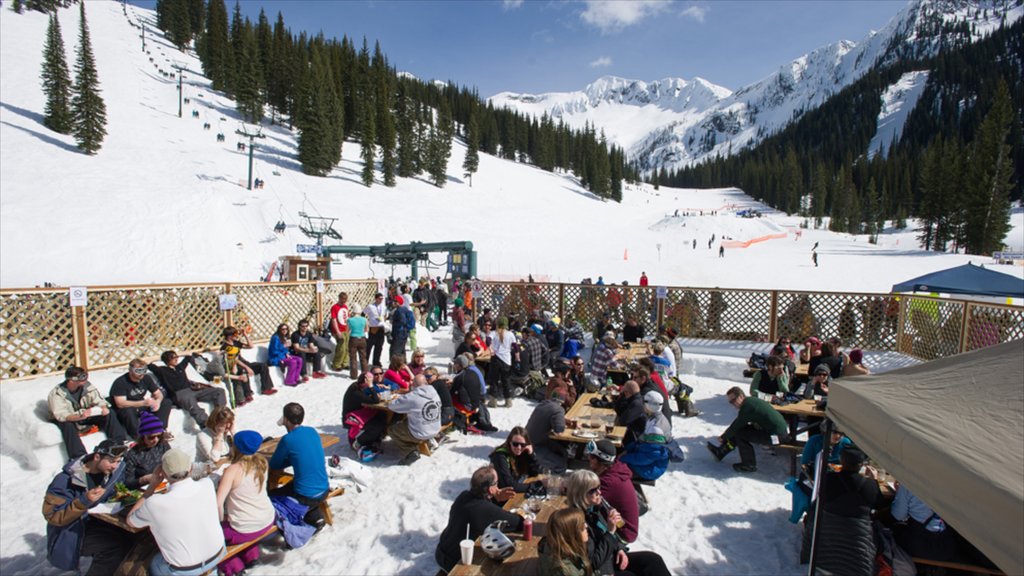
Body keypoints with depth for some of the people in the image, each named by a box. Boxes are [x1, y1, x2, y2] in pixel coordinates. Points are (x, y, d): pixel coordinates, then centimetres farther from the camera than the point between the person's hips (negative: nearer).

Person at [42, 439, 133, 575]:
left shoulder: (115, 470, -5)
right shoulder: (66, 480, -21)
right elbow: (53, 516, -20)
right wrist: (84, 501, -33)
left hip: (98, 522, 7)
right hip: (71, 535, -6)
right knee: (119, 544, -27)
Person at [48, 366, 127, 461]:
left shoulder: (87, 385, -11)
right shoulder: (56, 394, -22)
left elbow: (99, 400, -9)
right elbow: (60, 415, -31)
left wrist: (104, 407, -33)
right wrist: (79, 416, -49)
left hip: (85, 415, 4)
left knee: (108, 415, -18)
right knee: (68, 425, -37)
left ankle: (121, 443, -20)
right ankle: (79, 458, -43)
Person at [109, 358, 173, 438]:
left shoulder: (146, 378, -3)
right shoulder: (120, 382, -19)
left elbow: (158, 394, 3)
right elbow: (120, 404, -29)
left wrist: (157, 401, -22)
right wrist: (143, 403, -39)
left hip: (141, 407, 6)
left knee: (167, 402, -11)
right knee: (128, 411, -40)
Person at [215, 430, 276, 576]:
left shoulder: (233, 470, -20)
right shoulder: (262, 462, -3)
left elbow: (218, 504, -22)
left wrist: (222, 520, -5)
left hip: (245, 530, -6)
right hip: (267, 521, 6)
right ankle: (251, 554, 35)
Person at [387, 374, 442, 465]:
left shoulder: (412, 397, -22)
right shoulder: (435, 393, -3)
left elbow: (391, 406, -12)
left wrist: (398, 398, 9)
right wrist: (403, 397, 16)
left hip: (419, 434, -7)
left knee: (391, 429, 14)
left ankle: (411, 452, 5)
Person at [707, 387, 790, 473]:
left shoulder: (747, 405, -22)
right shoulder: (750, 401, 7)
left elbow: (736, 425, -13)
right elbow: (738, 424, 15)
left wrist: (723, 437, 2)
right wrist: (726, 435, 14)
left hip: (777, 436, -10)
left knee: (740, 433, -8)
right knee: (740, 428, 11)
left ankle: (749, 465, 4)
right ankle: (720, 452, 18)